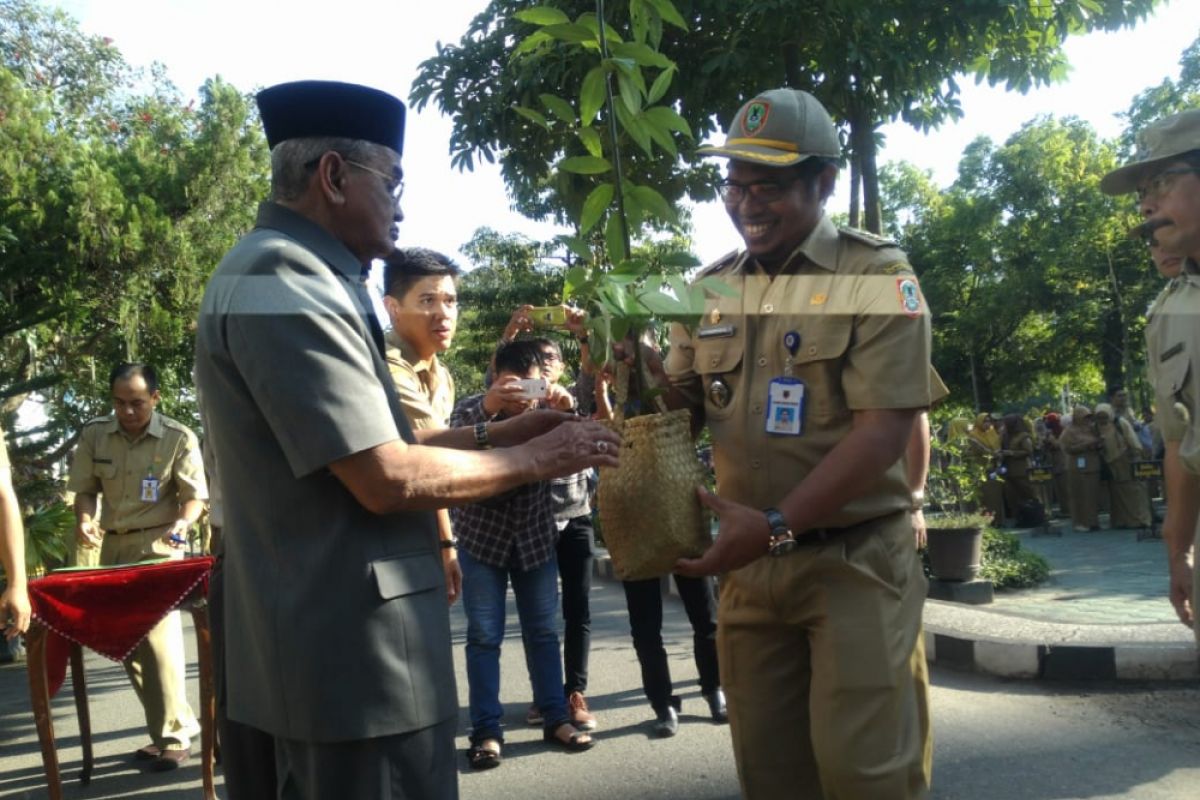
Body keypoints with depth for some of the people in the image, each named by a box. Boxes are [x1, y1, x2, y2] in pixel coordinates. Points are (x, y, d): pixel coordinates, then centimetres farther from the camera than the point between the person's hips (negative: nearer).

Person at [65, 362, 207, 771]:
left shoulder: (179, 438, -9)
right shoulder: (93, 435, 2)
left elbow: (194, 496, -6)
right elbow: (84, 489, 8)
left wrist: (181, 525, -26)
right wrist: (84, 519, -13)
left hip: (158, 546, -5)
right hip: (112, 546, 6)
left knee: (158, 637, -12)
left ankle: (175, 737, -3)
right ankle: (170, 727, 23)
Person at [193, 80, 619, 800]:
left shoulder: (294, 276, 16)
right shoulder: (285, 282, -18)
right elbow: (386, 480, -23)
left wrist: (494, 433, 8)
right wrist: (533, 459, -10)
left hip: (330, 643, 11)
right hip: (354, 655, -11)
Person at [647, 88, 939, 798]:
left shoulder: (877, 275, -9)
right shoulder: (712, 289, 8)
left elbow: (884, 429, -17)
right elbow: (684, 404, 14)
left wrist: (776, 525, -24)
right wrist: (641, 370, -9)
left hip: (855, 561, -5)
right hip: (751, 563, 5)